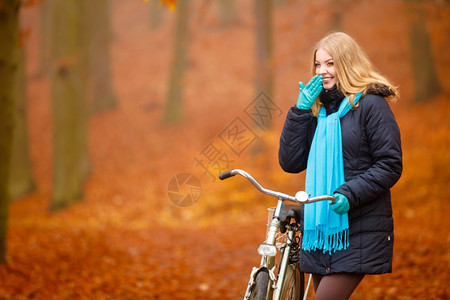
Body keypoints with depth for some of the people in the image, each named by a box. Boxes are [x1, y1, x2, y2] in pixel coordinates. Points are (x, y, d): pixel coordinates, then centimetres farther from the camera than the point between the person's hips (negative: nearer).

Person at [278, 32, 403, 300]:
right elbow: (290, 162, 5)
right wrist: (300, 110, -2)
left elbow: (391, 166, -9)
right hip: (320, 227, 6)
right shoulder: (317, 109, 13)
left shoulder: (371, 104, -5)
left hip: (358, 231, -6)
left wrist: (349, 194, -21)